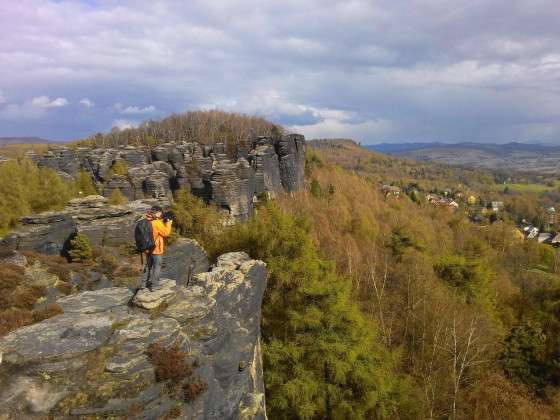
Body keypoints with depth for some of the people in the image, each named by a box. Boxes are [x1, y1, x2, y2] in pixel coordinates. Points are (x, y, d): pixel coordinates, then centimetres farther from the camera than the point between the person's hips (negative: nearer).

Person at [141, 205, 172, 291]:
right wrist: (169, 223, -4)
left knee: (148, 265, 22)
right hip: (156, 249, -8)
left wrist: (164, 221, 6)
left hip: (148, 248, 8)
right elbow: (166, 233, -15)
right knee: (157, 267, 5)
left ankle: (145, 283, 32)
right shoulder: (157, 223, -23)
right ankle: (154, 286, 10)